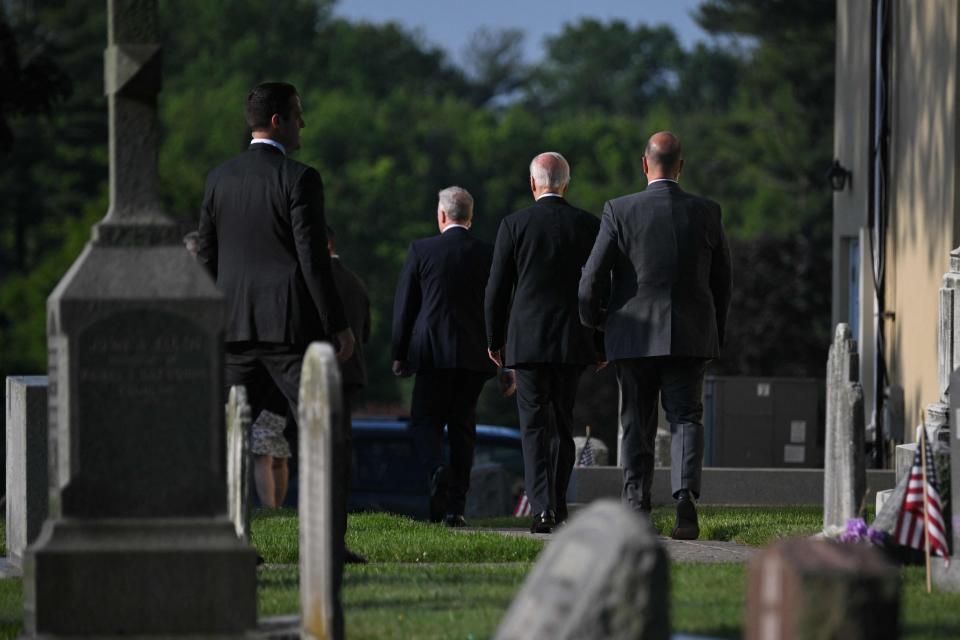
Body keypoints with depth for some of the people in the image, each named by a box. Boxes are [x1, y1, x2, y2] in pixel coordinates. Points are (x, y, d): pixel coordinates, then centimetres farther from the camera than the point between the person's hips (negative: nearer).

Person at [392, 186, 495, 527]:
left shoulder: (420, 250, -2)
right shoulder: (489, 255, 2)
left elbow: (404, 305, 1)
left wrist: (400, 355, 9)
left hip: (432, 352, -2)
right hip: (474, 355, 2)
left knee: (425, 421, 8)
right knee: (462, 426, 8)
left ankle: (437, 471, -22)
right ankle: (455, 506, 5)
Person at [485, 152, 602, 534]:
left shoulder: (514, 225, -3)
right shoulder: (589, 226, 3)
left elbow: (497, 289, 0)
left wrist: (494, 341, 11)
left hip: (527, 340, -2)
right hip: (573, 341, 2)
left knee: (534, 425, -3)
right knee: (563, 422, 14)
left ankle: (542, 507, -16)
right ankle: (558, 506, 17)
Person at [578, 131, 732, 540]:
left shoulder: (620, 212, -7)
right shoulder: (706, 213, 0)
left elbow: (591, 280, -8)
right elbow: (722, 279, 8)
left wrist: (593, 322, 12)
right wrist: (716, 333, 20)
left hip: (635, 336, -1)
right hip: (690, 336, 1)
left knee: (637, 426, 10)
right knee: (685, 418, 3)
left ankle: (636, 512, 11)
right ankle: (685, 493, -21)